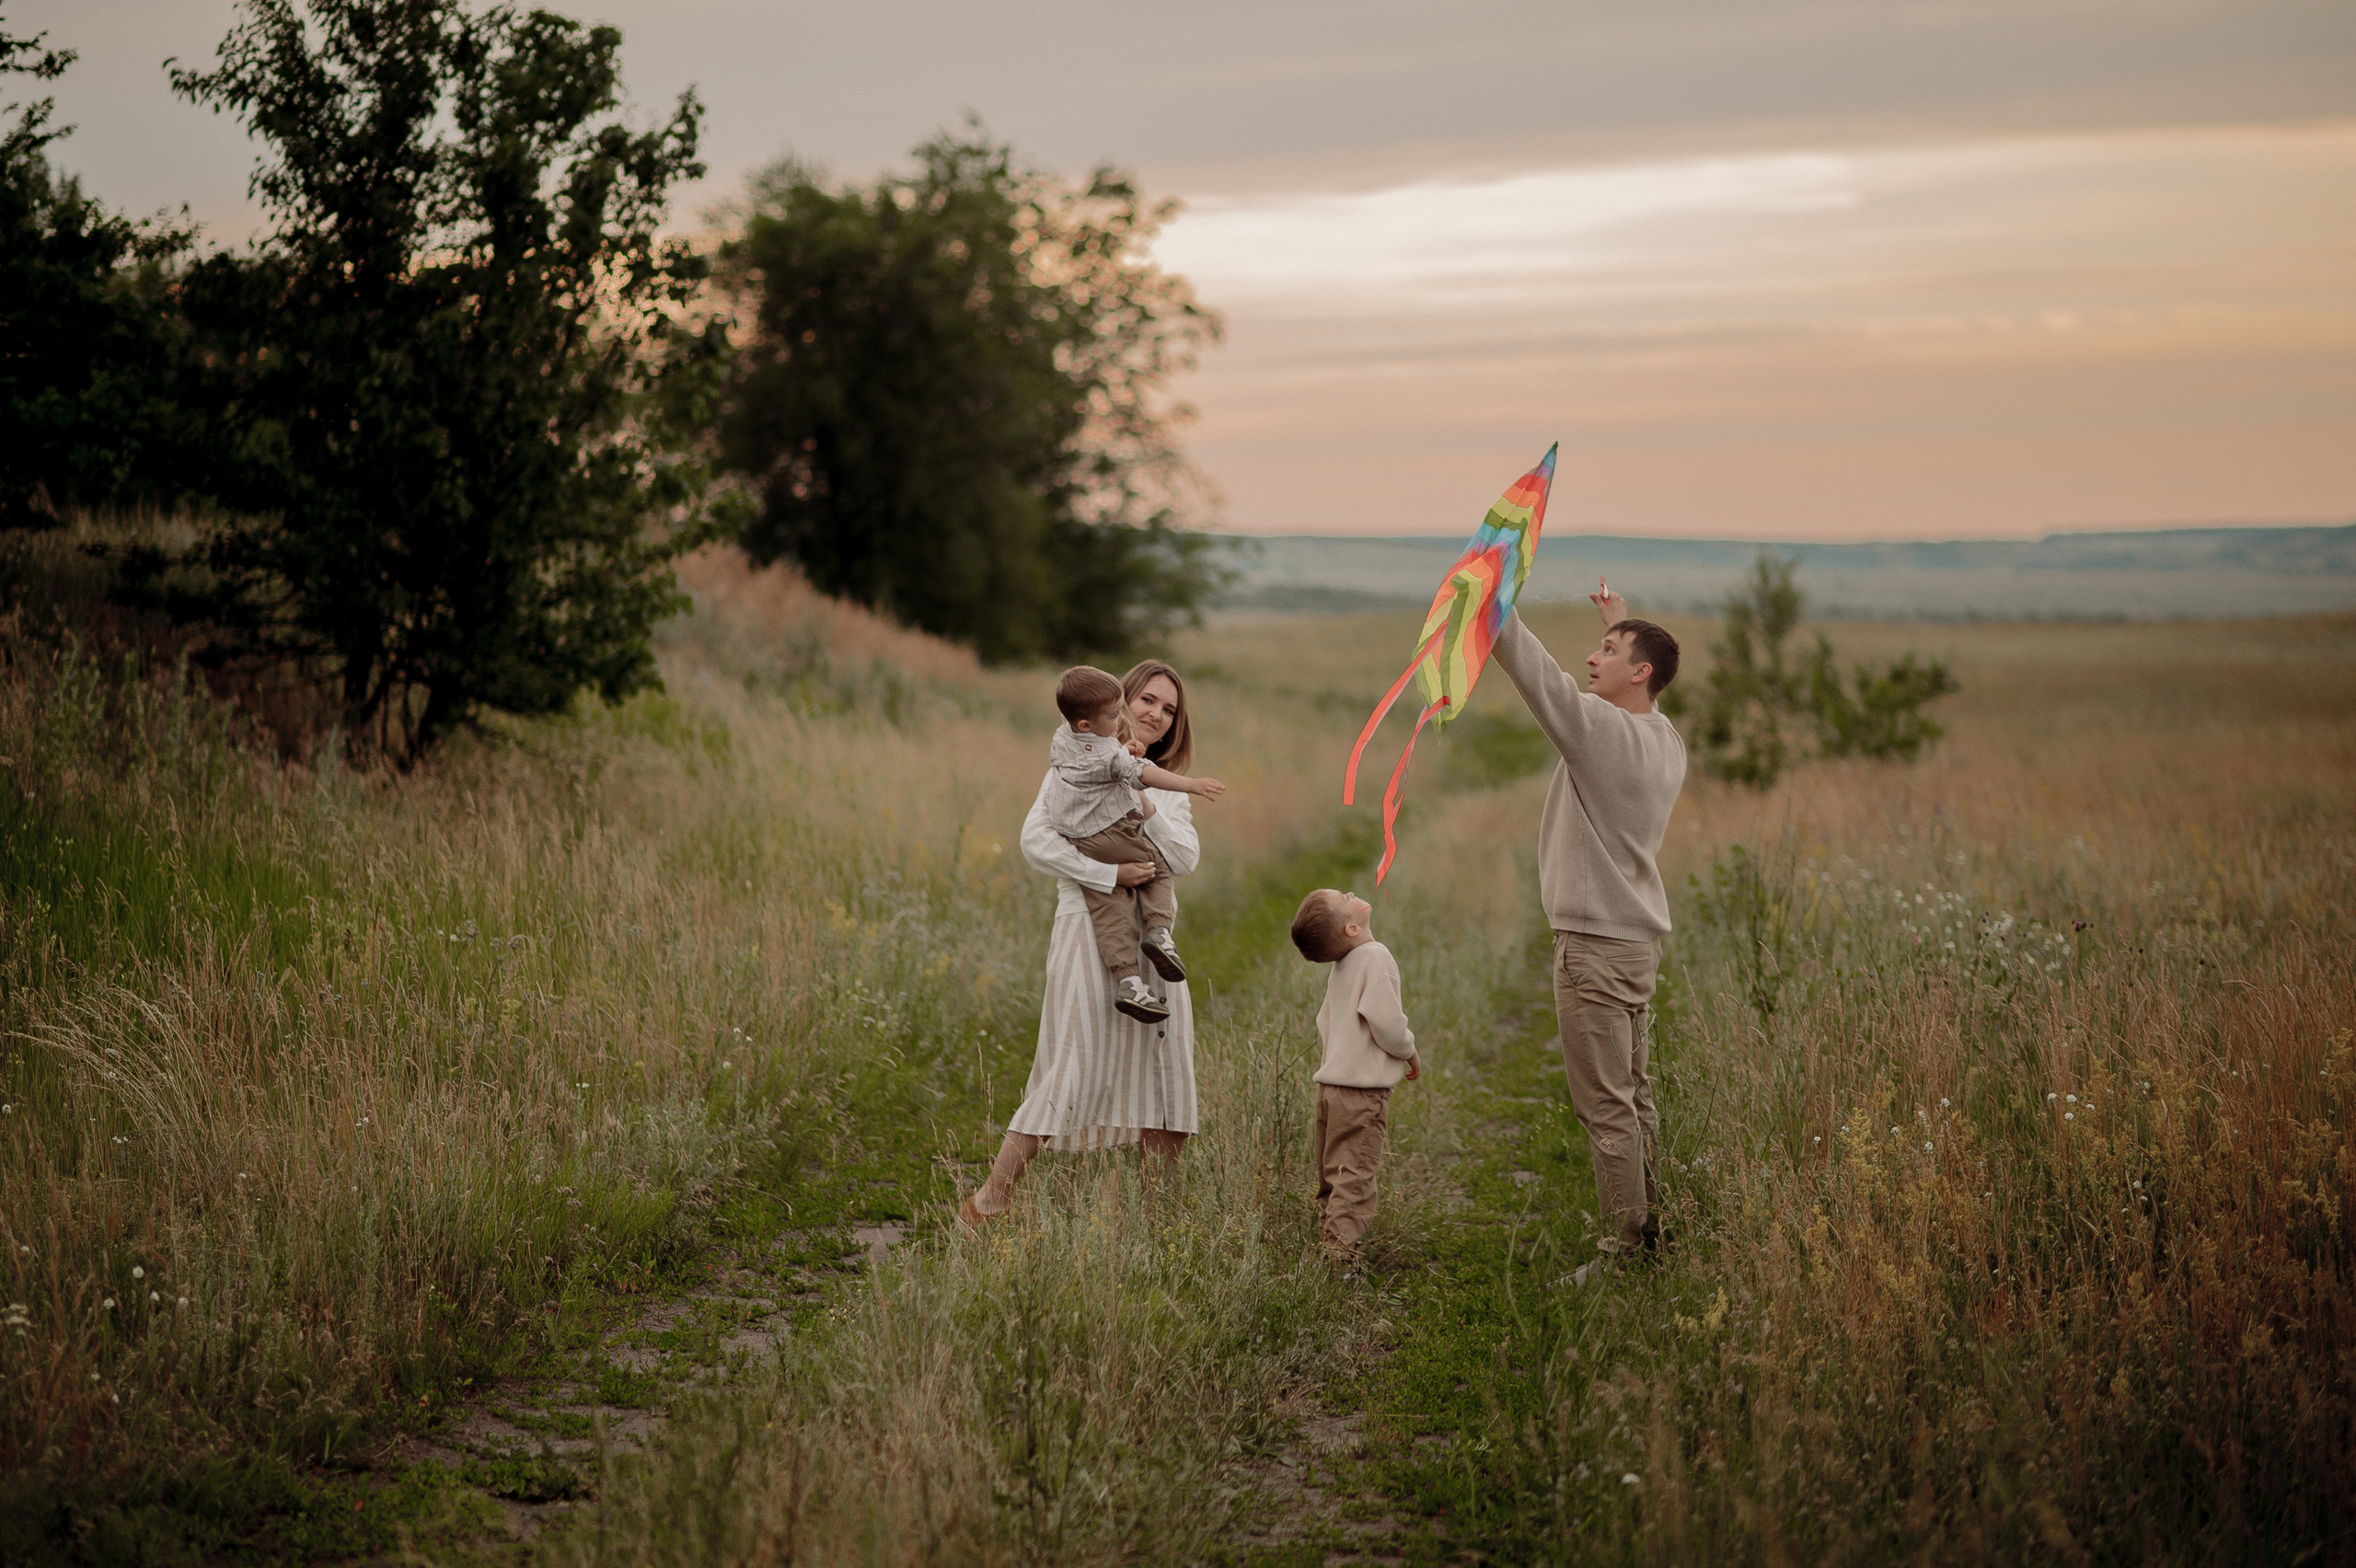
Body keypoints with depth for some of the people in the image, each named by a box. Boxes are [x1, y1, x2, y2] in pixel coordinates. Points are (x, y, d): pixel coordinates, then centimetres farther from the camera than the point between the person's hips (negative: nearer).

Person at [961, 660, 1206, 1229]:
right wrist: (1108, 873, -19)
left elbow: (1187, 858, 3)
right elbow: (1036, 840, -13)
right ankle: (987, 1203, -3)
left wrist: (1146, 809, -12)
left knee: (1164, 1068, 5)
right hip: (1088, 931, -6)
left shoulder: (1168, 787, 18)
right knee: (1073, 1072, -10)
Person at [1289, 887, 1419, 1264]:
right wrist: (1409, 1052, -3)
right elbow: (1385, 1021, -20)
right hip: (1363, 1089, -8)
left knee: (1331, 1176, 14)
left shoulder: (1340, 964, 13)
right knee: (1354, 1176, -6)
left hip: (1330, 1083, 8)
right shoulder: (1375, 957, -14)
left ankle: (1326, 1236, 20)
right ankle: (1339, 1250, -9)